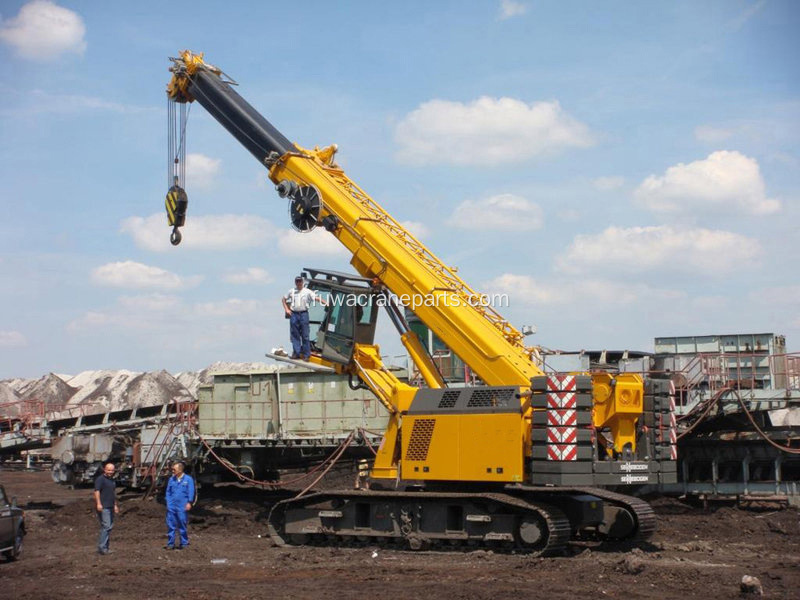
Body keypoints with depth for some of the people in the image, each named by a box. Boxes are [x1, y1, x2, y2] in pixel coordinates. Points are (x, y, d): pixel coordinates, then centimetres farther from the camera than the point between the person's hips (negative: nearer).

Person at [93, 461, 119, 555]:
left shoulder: (112, 480, 19)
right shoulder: (100, 479, -9)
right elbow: (97, 491, -19)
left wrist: (115, 505, 31)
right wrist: (98, 503, -29)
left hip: (110, 507, 9)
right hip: (103, 507, -9)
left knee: (110, 527, 10)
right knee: (106, 526, -15)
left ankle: (105, 547, 17)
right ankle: (101, 548, -16)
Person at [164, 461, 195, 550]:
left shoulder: (188, 479, -1)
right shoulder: (171, 479, 10)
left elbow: (191, 492, -1)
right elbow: (168, 492, 16)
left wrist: (189, 503, -8)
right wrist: (168, 502, 8)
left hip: (182, 506, -4)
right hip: (171, 506, 4)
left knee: (182, 525, 2)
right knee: (170, 525, 2)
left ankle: (184, 543, 14)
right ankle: (170, 543, 9)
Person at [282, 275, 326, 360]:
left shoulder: (307, 292, 0)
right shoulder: (291, 291, 8)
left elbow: (317, 298, -5)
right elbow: (283, 299, 19)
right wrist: (286, 309, 9)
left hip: (303, 314, -3)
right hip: (294, 314, 3)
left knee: (305, 335, -1)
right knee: (294, 334, 4)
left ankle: (306, 354, 3)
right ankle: (296, 352, 11)